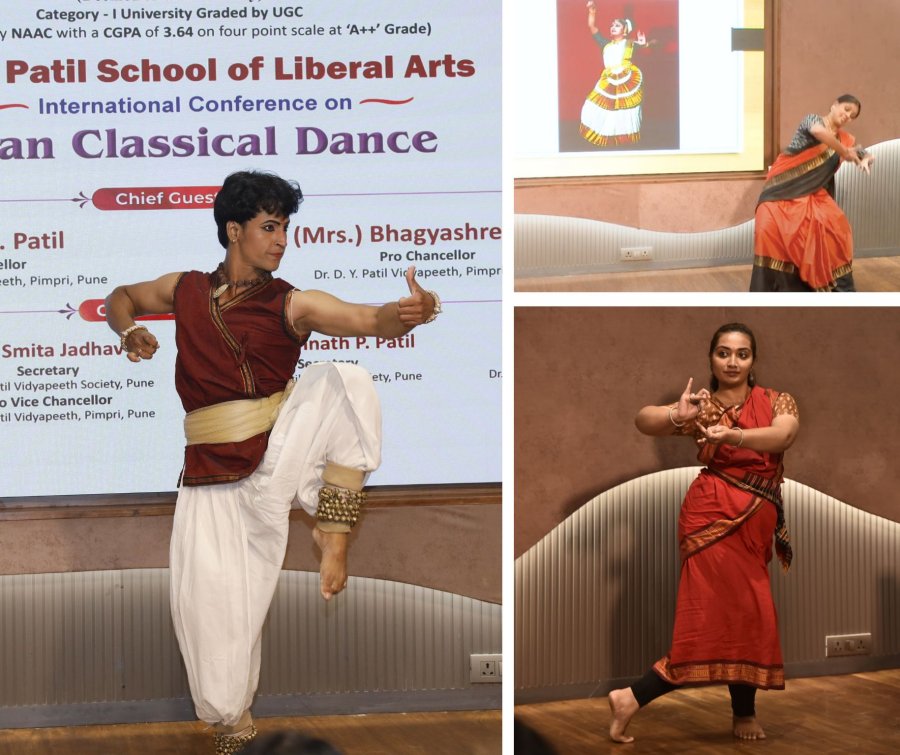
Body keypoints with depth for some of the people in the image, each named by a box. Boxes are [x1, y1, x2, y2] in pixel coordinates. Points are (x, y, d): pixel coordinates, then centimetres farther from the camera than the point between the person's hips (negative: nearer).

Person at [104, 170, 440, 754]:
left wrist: (414, 312, -39)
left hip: (278, 453, -1)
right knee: (209, 601, -3)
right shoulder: (187, 290, 8)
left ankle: (333, 534, -21)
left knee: (348, 381, -26)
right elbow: (121, 298, 26)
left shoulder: (291, 305, -1)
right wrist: (130, 332, 2)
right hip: (214, 472, 2)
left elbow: (372, 320, -16)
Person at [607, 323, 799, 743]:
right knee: (740, 613, -10)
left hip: (755, 524, 5)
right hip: (715, 514, -4)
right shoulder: (703, 407, 1)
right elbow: (643, 421, -14)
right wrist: (677, 416, -35)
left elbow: (783, 434, -18)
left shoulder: (776, 402, 6)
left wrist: (733, 435, -34)